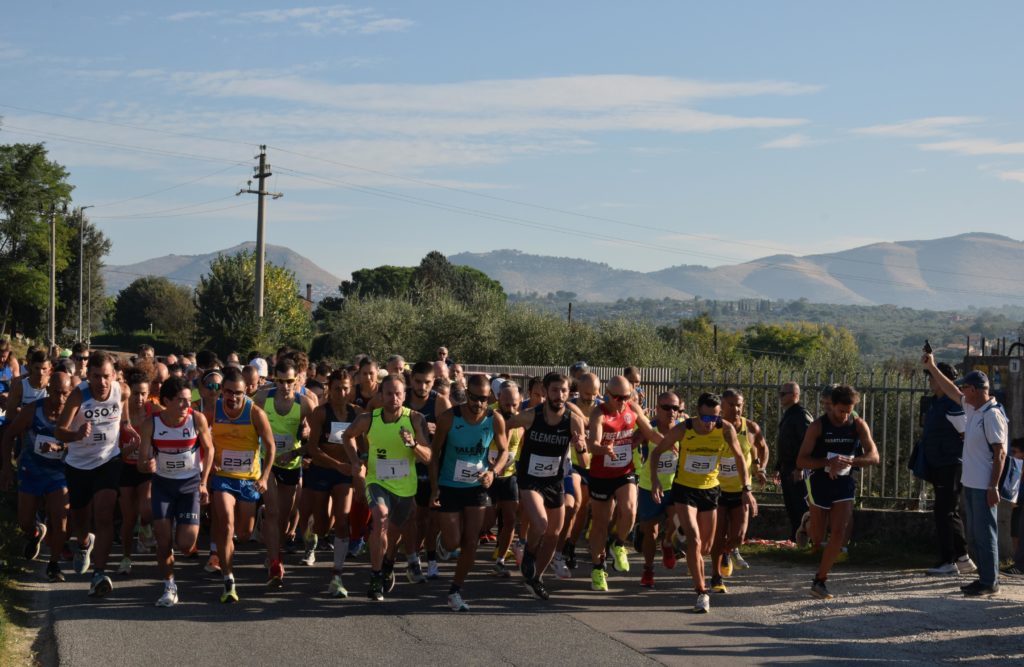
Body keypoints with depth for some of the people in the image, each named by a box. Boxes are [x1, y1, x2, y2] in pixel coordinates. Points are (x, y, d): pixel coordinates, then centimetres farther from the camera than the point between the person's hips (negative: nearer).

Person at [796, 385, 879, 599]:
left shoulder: (859, 425, -3)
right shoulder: (817, 426, -10)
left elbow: (874, 457, -10)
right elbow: (801, 461, -13)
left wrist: (849, 461, -28)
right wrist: (828, 462, -30)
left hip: (844, 483, 2)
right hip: (820, 482, -2)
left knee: (839, 533, -11)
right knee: (817, 539, 4)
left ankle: (820, 581, -2)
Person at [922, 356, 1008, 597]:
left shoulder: (992, 414, -17)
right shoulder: (972, 409, 10)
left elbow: (1000, 453, -19)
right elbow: (951, 390, 26)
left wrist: (994, 487, -21)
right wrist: (932, 367, 26)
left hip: (984, 487, -9)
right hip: (970, 484, 9)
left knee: (985, 534, -4)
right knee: (976, 534, 13)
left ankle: (990, 582, 2)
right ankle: (985, 578, 20)